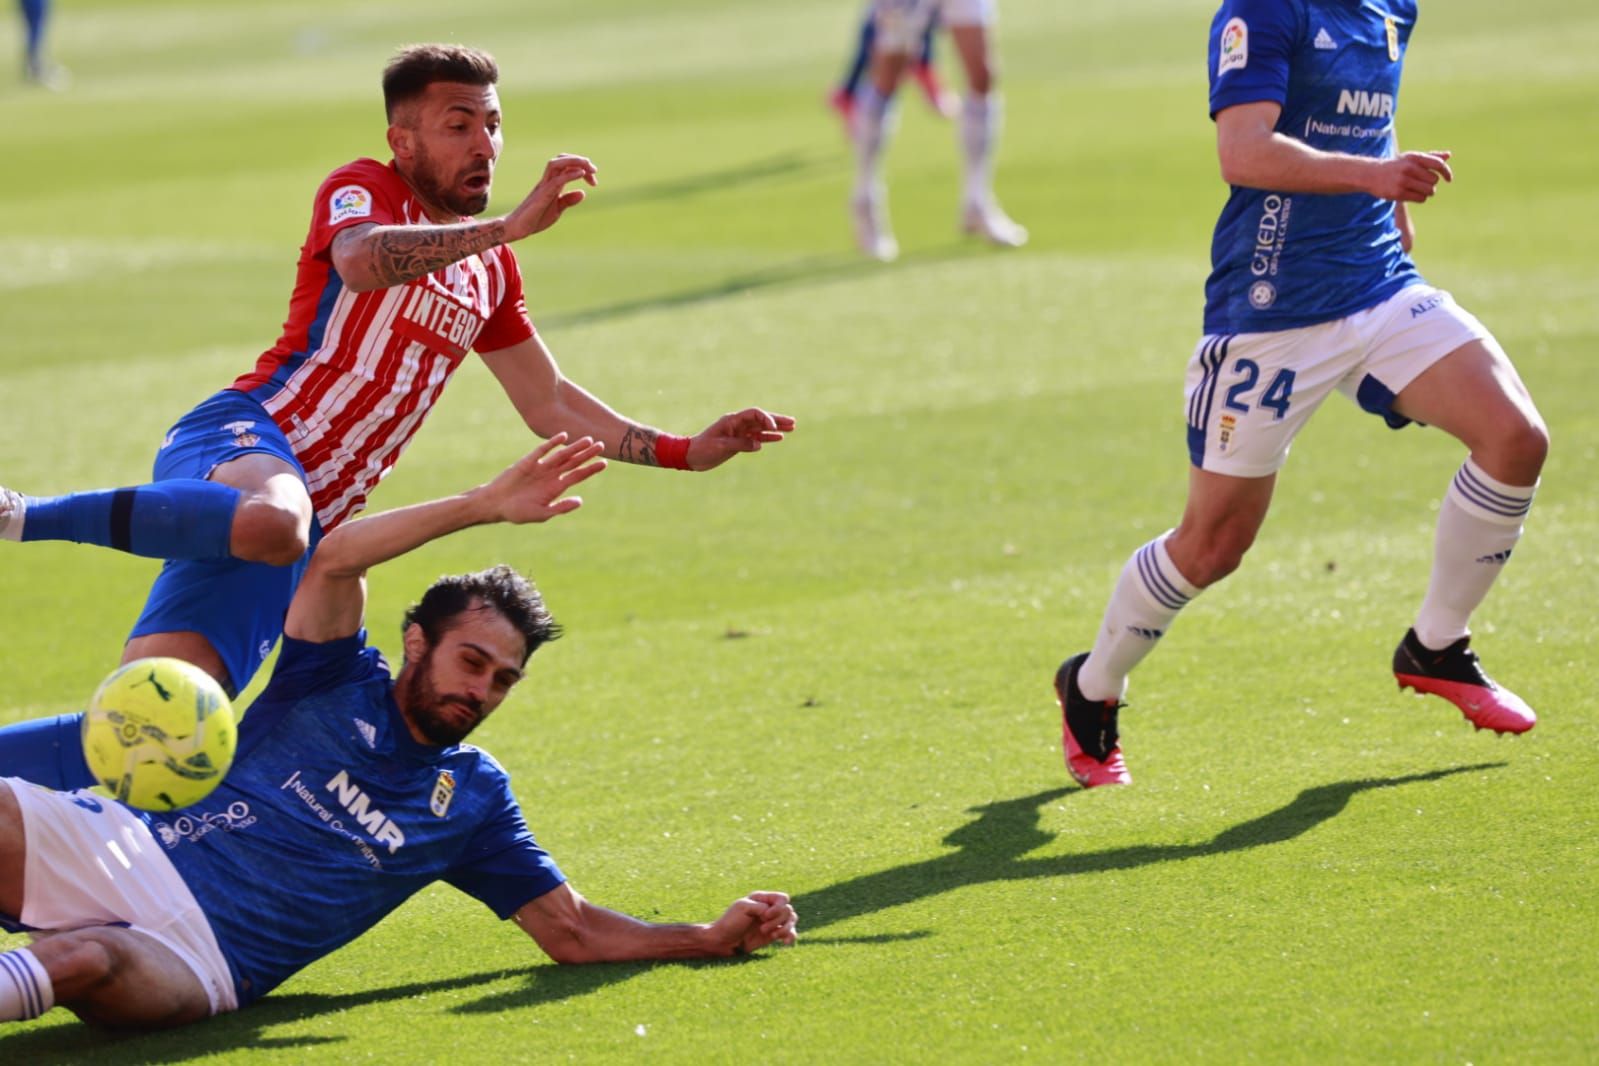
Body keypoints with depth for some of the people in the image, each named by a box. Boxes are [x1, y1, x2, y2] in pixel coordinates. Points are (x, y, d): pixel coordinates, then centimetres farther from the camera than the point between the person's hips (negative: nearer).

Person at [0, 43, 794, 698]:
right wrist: (511, 227, -29)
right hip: (244, 437, -7)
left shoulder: (489, 271, 24)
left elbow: (548, 405, 32)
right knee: (273, 521, -44)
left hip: (314, 517, 7)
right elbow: (361, 262, -25)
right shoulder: (363, 190, 1)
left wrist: (686, 452, 24)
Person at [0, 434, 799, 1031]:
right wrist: (486, 505, -9)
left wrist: (709, 939, 6)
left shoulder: (476, 797, 18)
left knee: (92, 962, -38)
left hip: (194, 966, -1)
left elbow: (570, 931, 19)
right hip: (121, 850, 1)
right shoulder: (341, 686, 12)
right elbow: (335, 562, -7)